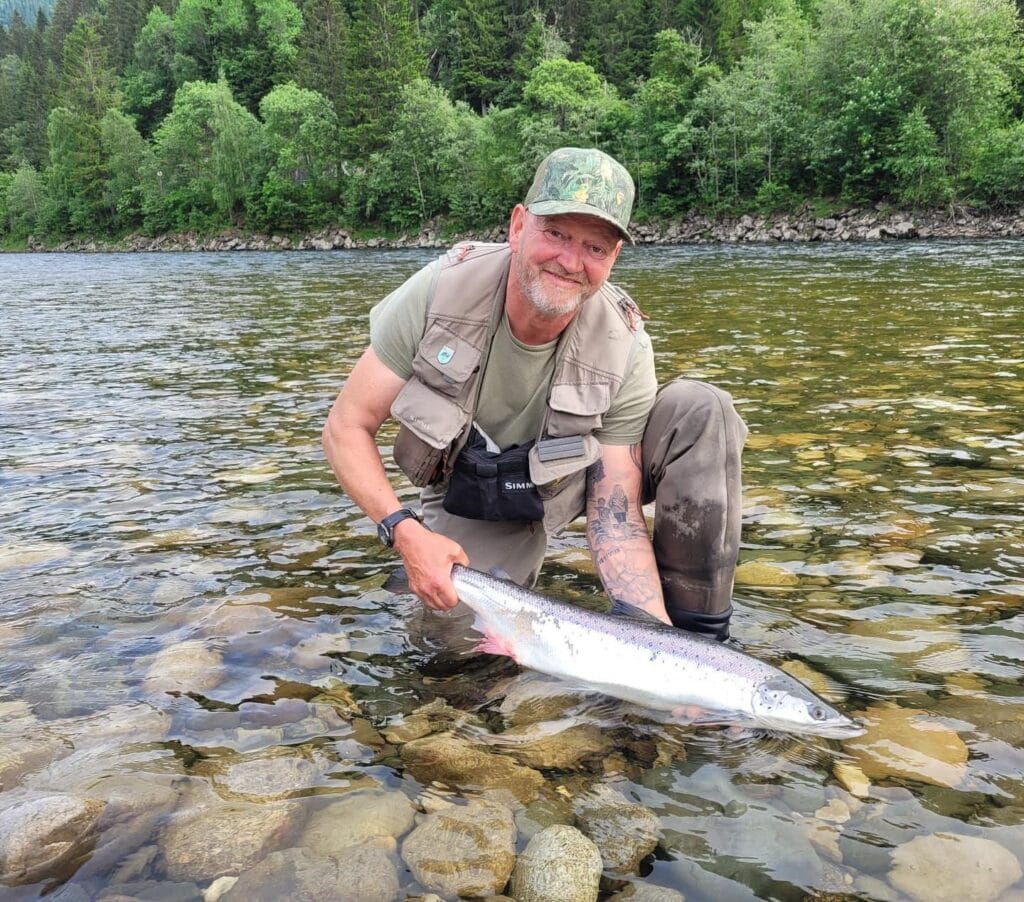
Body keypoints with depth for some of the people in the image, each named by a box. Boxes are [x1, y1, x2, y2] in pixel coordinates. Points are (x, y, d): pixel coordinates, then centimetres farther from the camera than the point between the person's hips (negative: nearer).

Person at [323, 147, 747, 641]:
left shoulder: (625, 348, -25)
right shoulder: (439, 291, -26)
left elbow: (616, 515, -23)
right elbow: (346, 427, -18)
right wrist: (404, 531, -33)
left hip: (573, 478, 0)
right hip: (472, 503, 0)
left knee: (701, 409, -24)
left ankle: (699, 637, -14)